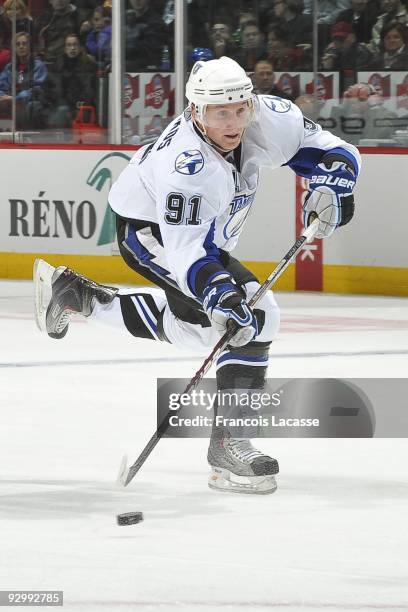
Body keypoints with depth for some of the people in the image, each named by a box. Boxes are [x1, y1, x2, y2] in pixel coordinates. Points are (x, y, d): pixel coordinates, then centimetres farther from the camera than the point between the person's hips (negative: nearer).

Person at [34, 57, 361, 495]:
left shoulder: (268, 119, -21)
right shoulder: (187, 164, -39)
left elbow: (329, 151, -9)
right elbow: (186, 250, -41)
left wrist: (332, 186, -29)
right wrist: (221, 298, -55)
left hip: (203, 236, 8)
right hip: (150, 232, -8)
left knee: (191, 326, 27)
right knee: (256, 315, -22)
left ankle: (74, 294, 38)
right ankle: (228, 445, -21)